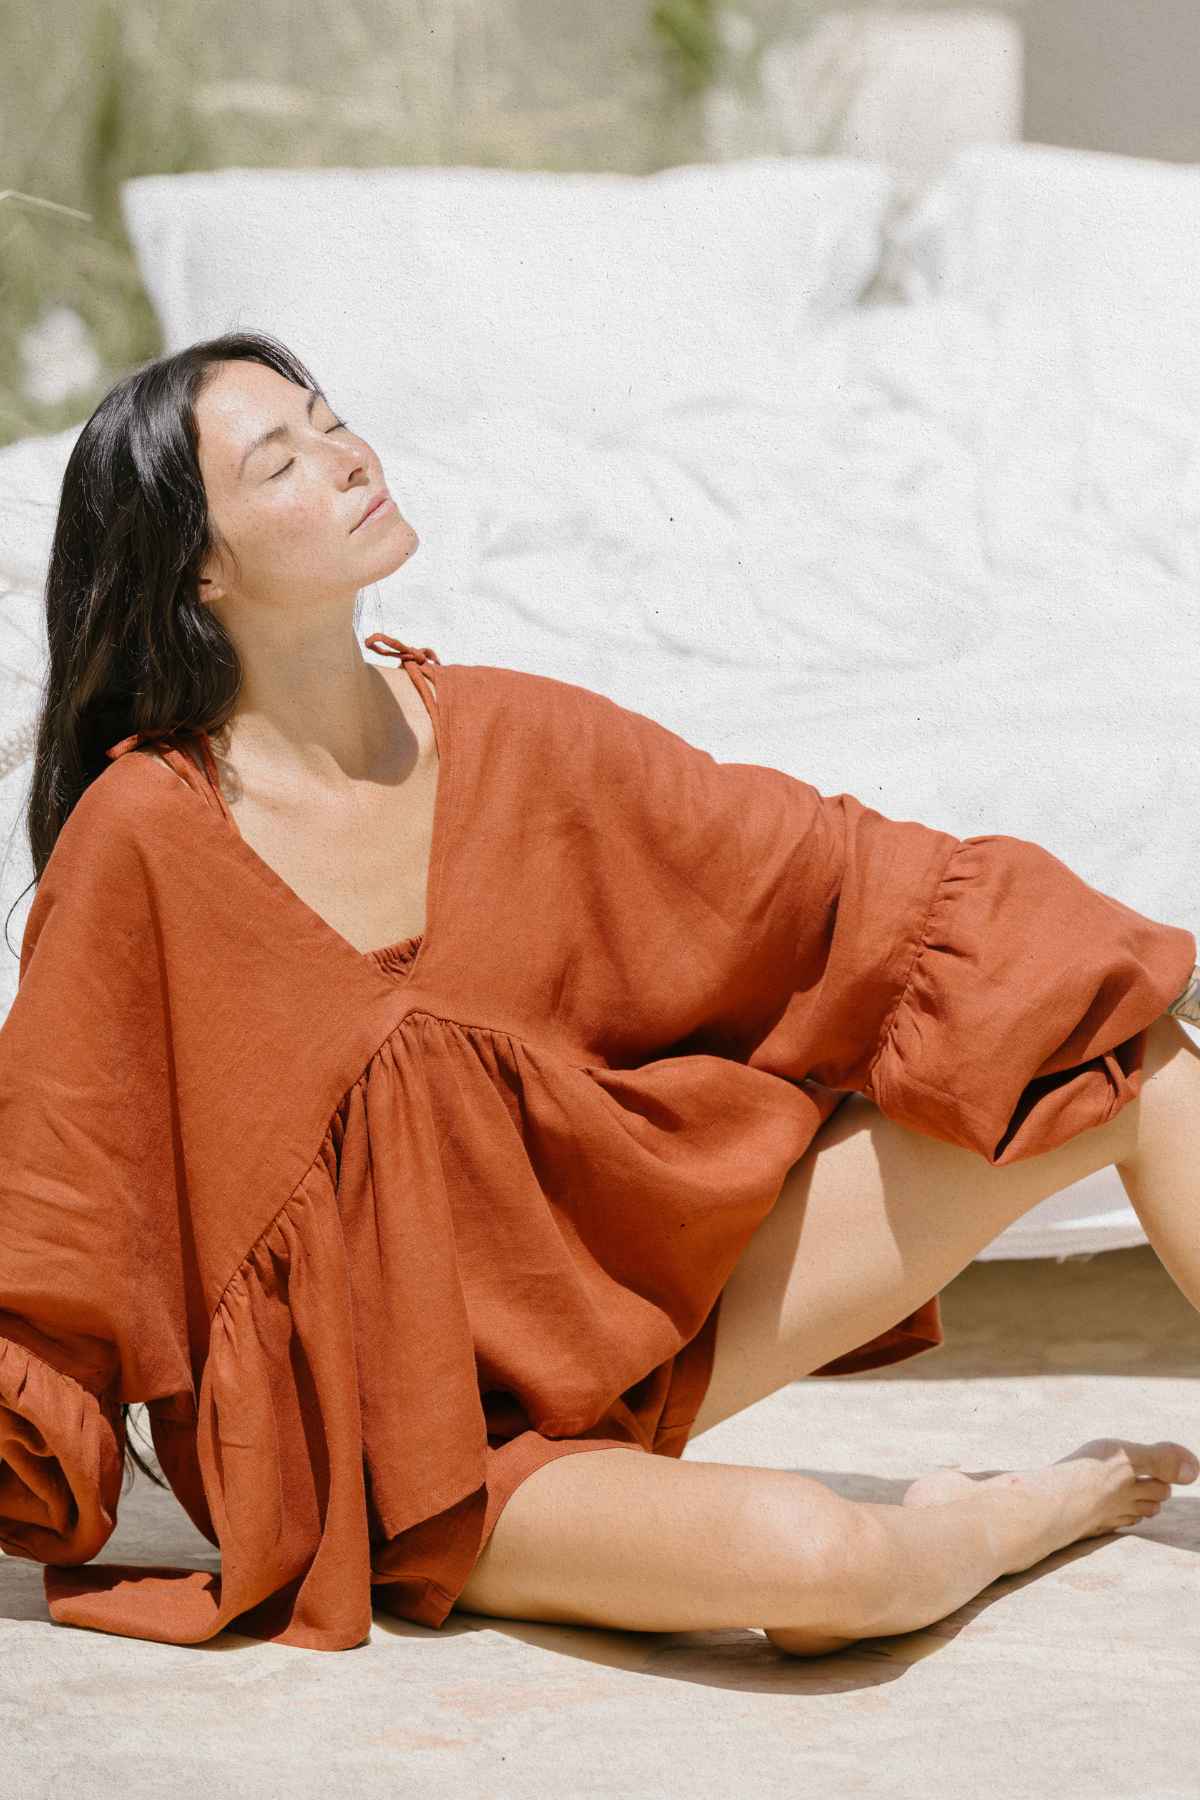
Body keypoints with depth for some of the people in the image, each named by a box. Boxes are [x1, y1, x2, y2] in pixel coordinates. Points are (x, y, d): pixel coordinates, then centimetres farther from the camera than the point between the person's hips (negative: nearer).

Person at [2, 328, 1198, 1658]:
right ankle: (1025, 1512, -1)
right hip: (407, 1446, -5)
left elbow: (823, 869, 5)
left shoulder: (506, 738, -2)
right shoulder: (145, 839, -16)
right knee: (806, 1553, -35)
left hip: (630, 1300, 6)